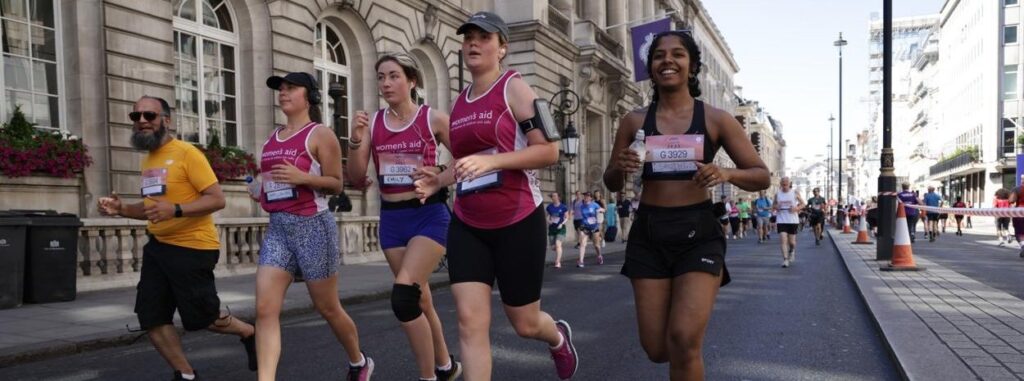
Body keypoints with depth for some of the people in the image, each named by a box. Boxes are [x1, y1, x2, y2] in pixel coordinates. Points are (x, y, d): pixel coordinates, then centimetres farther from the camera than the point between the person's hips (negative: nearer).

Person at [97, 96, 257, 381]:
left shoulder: (186, 153, -14)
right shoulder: (147, 161, 11)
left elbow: (217, 199, -19)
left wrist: (176, 210, -31)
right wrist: (123, 209, 7)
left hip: (192, 248, -8)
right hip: (158, 246, 8)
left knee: (202, 318, 1)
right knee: (151, 318, 6)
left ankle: (250, 334, 30)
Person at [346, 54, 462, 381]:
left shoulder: (434, 119, -5)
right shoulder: (372, 122, 5)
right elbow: (357, 179, 2)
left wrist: (439, 174, -16)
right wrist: (355, 140, -12)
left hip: (428, 215, -5)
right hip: (391, 219, 5)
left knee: (403, 296, -19)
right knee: (419, 299, 13)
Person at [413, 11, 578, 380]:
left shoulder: (514, 87, -7)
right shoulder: (460, 101, 12)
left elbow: (549, 150, -15)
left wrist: (492, 160, -26)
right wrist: (437, 181, 6)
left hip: (517, 221, -5)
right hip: (467, 225, 5)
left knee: (524, 324, 10)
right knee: (470, 322, -7)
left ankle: (559, 337, 47)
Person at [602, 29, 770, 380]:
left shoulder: (715, 120, -1)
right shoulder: (635, 121, 4)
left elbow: (762, 176, 2)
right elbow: (612, 184, 11)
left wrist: (727, 174, -19)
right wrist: (619, 168, -13)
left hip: (698, 233, -2)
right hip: (648, 235, 2)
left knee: (683, 342, -16)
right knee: (656, 349, 5)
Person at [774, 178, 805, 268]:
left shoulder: (795, 193, 0)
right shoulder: (777, 194, 5)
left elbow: (803, 204, 6)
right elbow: (773, 205, 16)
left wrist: (796, 208, -14)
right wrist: (775, 207, -8)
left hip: (792, 220, -1)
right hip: (781, 220, 1)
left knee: (791, 241, 7)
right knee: (783, 239, -12)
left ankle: (792, 251, 40)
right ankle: (785, 259, -11)